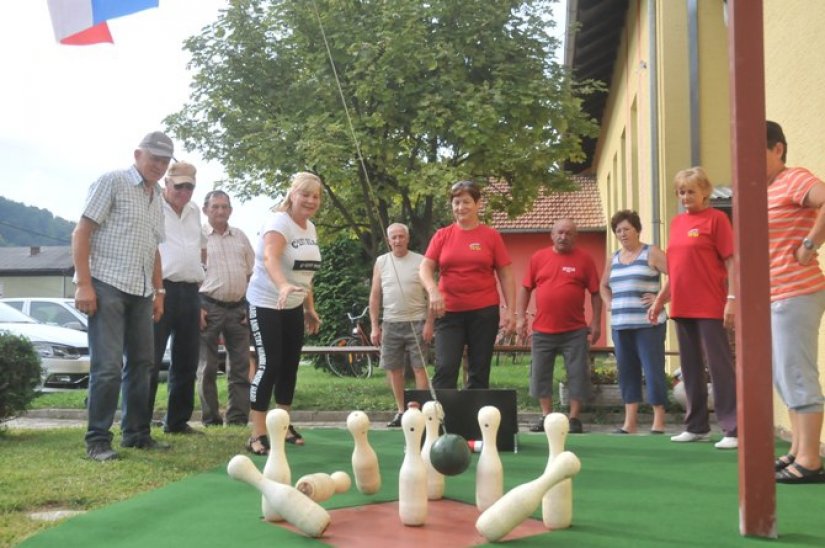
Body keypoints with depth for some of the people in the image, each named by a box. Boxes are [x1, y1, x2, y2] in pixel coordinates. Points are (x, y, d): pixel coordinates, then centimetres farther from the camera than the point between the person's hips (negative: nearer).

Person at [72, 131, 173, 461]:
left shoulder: (156, 197, 17)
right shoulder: (112, 182, -4)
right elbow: (81, 233, -8)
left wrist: (158, 291, 17)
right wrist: (83, 284, -16)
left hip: (140, 292, 8)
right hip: (108, 285, -7)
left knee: (140, 363, 11)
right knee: (108, 366, -9)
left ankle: (136, 433, 21)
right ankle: (97, 440, 0)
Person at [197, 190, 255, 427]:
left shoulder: (240, 236, 14)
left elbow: (253, 273, 16)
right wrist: (196, 308, -11)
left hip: (238, 308, 4)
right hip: (209, 307, -4)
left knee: (240, 367, 3)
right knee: (207, 367, 0)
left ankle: (238, 419, 8)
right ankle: (211, 420, 6)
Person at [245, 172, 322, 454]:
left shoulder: (310, 227, 8)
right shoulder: (279, 221, -18)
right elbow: (270, 258, -37)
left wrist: (310, 308, 15)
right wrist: (283, 286, -55)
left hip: (294, 307, 8)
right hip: (266, 305, -8)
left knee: (290, 366, 10)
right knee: (269, 365, -13)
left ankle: (284, 425, 22)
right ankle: (257, 435, -9)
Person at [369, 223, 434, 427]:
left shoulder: (420, 261, 0)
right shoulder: (381, 262, 7)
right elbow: (375, 296, 8)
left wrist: (429, 323, -8)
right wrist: (374, 326, 3)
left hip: (416, 322, -3)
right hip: (390, 324, 3)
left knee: (419, 368, -4)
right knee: (393, 369, 6)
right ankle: (401, 411, 16)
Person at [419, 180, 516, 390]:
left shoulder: (491, 236, 3)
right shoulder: (442, 236, 6)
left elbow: (506, 276, 4)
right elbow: (425, 268, 1)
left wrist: (510, 310, -4)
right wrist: (433, 291, -19)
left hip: (484, 311, 0)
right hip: (449, 312, 0)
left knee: (479, 371, 6)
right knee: (445, 368, -7)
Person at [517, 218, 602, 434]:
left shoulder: (584, 259, 1)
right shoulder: (538, 257, 5)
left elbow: (595, 293, 2)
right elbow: (525, 288, 9)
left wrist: (596, 323, -3)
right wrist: (521, 317, 2)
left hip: (575, 331, -2)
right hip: (543, 330, 2)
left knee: (578, 374, 0)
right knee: (540, 374, 6)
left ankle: (574, 418, 10)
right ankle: (546, 416, 18)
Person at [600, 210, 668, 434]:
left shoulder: (651, 253, -1)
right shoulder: (614, 259, 17)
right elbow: (603, 285, 33)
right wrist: (609, 304, 16)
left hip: (648, 324, -6)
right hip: (620, 325, 6)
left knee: (653, 370, -6)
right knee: (626, 371, 8)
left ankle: (659, 422, 0)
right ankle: (629, 422, 13)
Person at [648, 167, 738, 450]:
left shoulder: (715, 218, -5)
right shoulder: (676, 222, 13)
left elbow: (731, 262, -9)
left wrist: (732, 299, -17)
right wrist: (659, 301, 18)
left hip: (710, 307, -7)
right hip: (682, 307, 7)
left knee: (719, 366, -5)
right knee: (690, 368, 12)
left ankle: (733, 429, -1)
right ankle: (697, 426, 22)